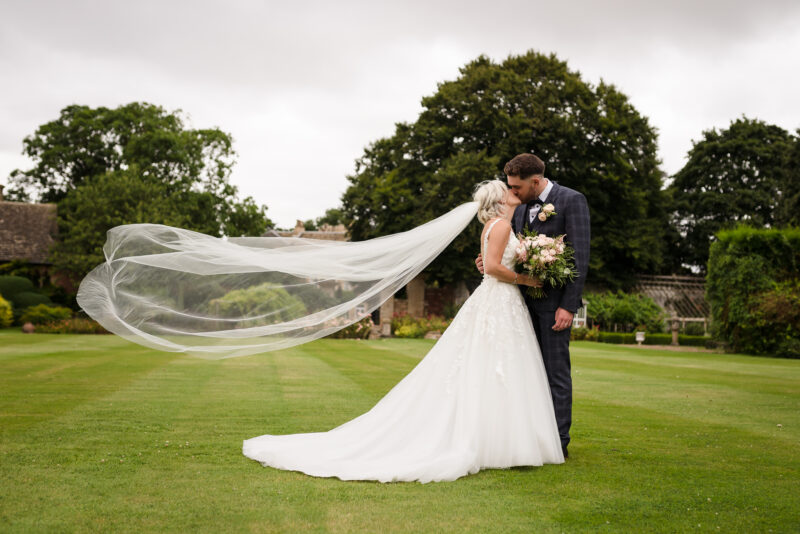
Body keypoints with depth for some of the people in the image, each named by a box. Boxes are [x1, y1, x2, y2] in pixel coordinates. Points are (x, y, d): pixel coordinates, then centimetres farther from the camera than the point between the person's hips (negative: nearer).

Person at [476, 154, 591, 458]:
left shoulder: (571, 200, -7)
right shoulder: (521, 208, 14)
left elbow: (580, 256, -12)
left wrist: (569, 306, -17)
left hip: (553, 301, -7)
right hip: (525, 299, 7)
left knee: (556, 372, -2)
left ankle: (558, 442, 6)